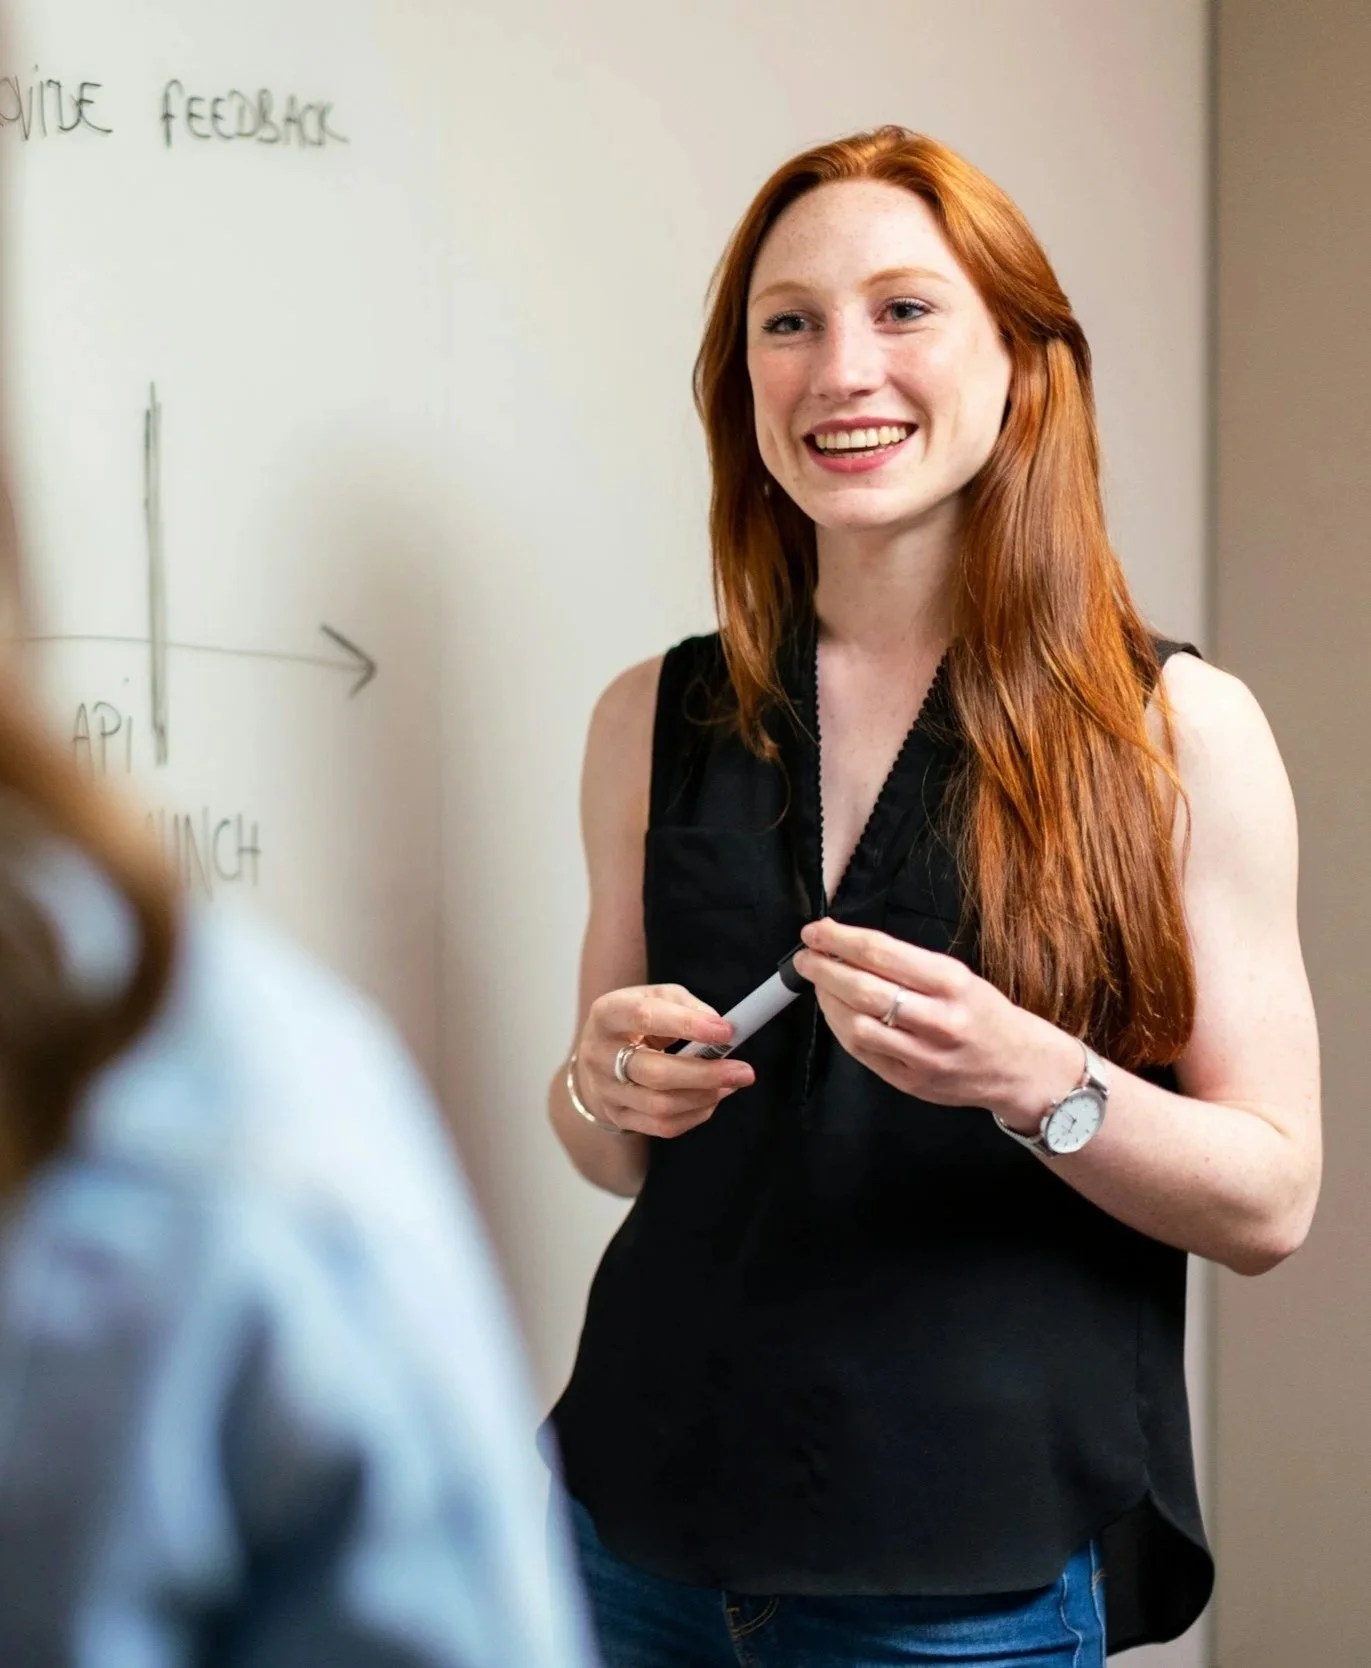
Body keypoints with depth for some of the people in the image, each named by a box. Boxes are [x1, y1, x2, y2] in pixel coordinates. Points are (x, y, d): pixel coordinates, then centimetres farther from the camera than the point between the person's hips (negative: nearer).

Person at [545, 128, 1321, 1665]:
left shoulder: (1181, 729, -6)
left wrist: (1028, 1076, -23)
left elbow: (1271, 1203, -6)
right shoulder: (653, 721, 3)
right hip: (650, 1526, 3)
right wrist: (607, 1088, -9)